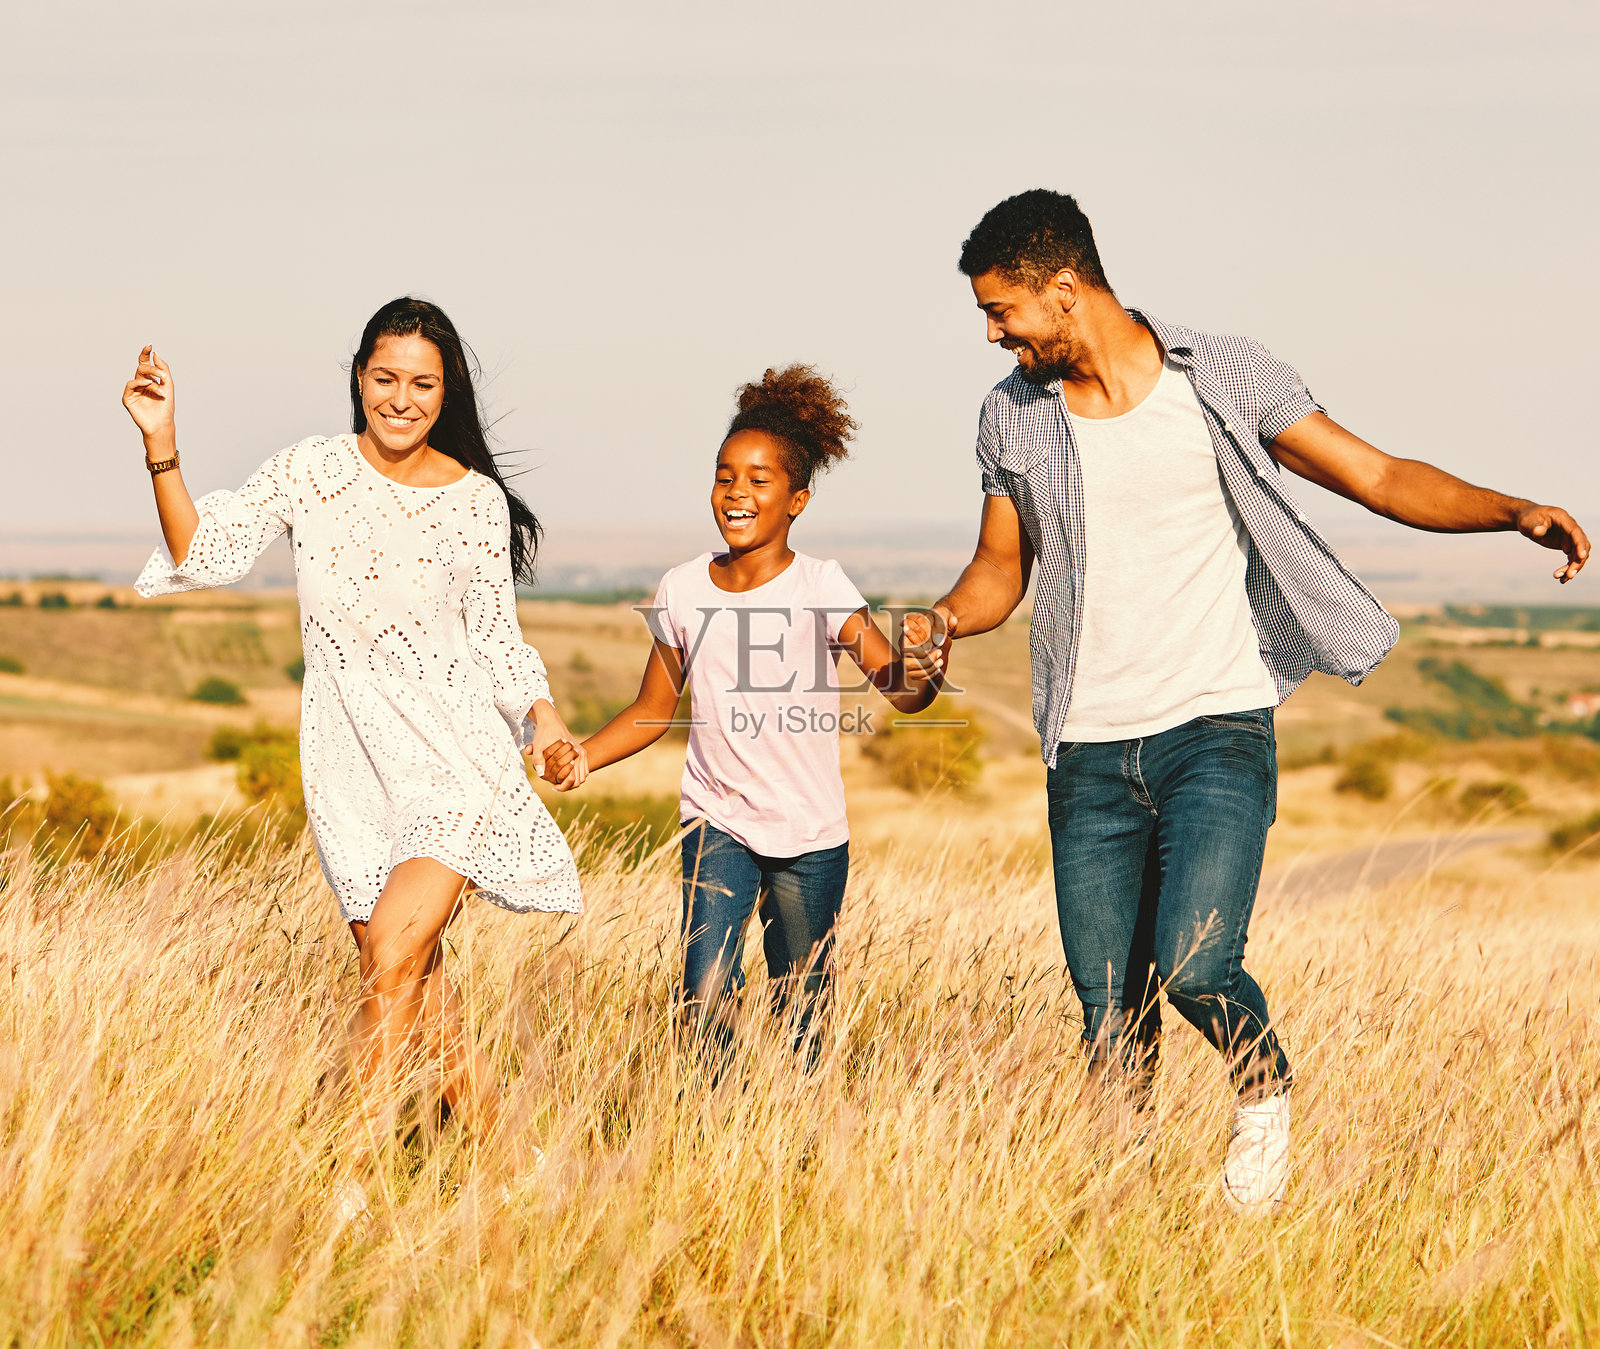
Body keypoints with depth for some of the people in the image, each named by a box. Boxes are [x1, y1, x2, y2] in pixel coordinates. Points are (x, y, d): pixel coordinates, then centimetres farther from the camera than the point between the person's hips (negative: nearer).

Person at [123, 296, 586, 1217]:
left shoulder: (477, 502, 2)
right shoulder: (313, 473, 3)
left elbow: (495, 635, 10)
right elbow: (205, 555, -3)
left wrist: (541, 709, -6)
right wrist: (161, 446, -14)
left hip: (456, 756, -2)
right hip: (351, 763, 2)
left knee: (395, 948, -19)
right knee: (421, 1001, 5)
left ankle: (354, 1178, -14)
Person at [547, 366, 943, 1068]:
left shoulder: (819, 587, -12)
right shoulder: (683, 591, -2)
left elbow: (893, 678, -24)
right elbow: (653, 709, 9)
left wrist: (917, 675, -48)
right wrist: (583, 754, -8)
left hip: (810, 839, -1)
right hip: (718, 823, 1)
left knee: (799, 1020, 9)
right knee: (707, 1002, -15)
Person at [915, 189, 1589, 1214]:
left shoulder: (1225, 380, -3)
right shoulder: (1013, 416, 7)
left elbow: (1382, 478, -2)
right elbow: (1002, 567, 17)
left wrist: (1514, 510, -18)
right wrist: (947, 620, -6)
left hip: (1217, 730, -3)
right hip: (1089, 754, 3)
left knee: (1194, 964, -20)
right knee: (1110, 1014, 1)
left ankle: (1265, 1092, 10)